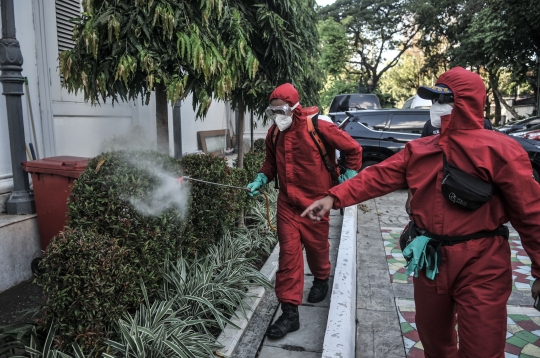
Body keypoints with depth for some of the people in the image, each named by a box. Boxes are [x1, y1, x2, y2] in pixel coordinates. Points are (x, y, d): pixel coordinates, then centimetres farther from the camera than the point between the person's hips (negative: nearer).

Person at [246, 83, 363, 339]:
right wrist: (260, 180, 3)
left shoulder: (318, 128, -15)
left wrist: (348, 178, -3)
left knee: (316, 246, 15)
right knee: (288, 254, -1)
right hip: (287, 203, 4)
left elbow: (353, 149, -6)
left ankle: (321, 279, 49)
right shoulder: (274, 133, 2)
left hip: (315, 202, -3)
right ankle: (290, 312, 7)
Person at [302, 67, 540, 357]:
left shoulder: (499, 149, -12)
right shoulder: (419, 150, 4)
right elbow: (377, 177, -2)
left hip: (481, 266, -5)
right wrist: (334, 197, -14)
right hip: (429, 260, 5)